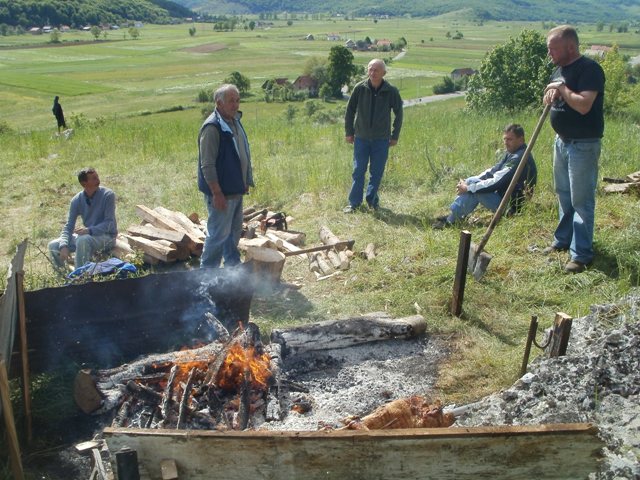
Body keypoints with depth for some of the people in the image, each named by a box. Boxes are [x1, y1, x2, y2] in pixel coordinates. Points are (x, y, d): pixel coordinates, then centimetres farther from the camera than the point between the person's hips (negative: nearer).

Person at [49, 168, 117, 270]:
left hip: (107, 236, -5)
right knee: (53, 245, -5)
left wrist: (89, 230, -35)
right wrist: (64, 246, -22)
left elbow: (109, 223, -19)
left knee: (83, 240, -35)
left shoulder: (108, 195, -16)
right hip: (88, 235, 5)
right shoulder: (77, 200, -4)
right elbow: (69, 226, -4)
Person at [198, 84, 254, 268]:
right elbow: (207, 165, -22)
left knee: (234, 230, 20)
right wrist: (217, 193, -23)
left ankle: (233, 265, 36)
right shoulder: (212, 127, -20)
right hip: (221, 193, -9)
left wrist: (246, 182, 18)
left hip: (236, 190, 9)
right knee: (218, 234, -3)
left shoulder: (235, 121, 9)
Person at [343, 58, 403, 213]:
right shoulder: (360, 88, -6)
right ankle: (354, 202, 13)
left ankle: (372, 200, 22)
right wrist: (349, 132, 5)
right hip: (361, 137, 0)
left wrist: (395, 136, 4)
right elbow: (350, 110, 5)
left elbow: (398, 114, 4)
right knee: (358, 171, 4)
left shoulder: (391, 91, -8)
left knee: (377, 171, 6)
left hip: (381, 139, 0)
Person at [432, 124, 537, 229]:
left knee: (472, 184, -19)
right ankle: (453, 216, 3)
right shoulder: (511, 153, 9)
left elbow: (496, 183, -26)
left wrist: (468, 188, -19)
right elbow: (493, 170, 15)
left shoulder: (519, 158, -23)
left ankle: (450, 221, -11)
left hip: (509, 206, -10)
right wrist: (468, 182, 3)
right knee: (472, 182, 7)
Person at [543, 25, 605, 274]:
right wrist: (550, 95, -5)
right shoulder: (559, 70, 10)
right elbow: (549, 100, 17)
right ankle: (562, 240, 35)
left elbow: (584, 105, -30)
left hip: (583, 145, -9)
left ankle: (582, 254, 4)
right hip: (562, 141, 9)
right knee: (564, 195, 20)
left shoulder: (589, 69, -18)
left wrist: (561, 89, -16)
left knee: (581, 200, -4)